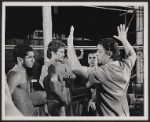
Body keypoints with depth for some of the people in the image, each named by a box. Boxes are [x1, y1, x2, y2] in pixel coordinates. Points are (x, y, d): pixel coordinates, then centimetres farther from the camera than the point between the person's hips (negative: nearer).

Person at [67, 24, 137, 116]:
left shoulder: (105, 72, -27)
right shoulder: (126, 66, -6)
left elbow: (76, 68, -31)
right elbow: (133, 55, 19)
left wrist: (70, 45, -23)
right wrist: (124, 39, 26)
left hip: (109, 116, -8)